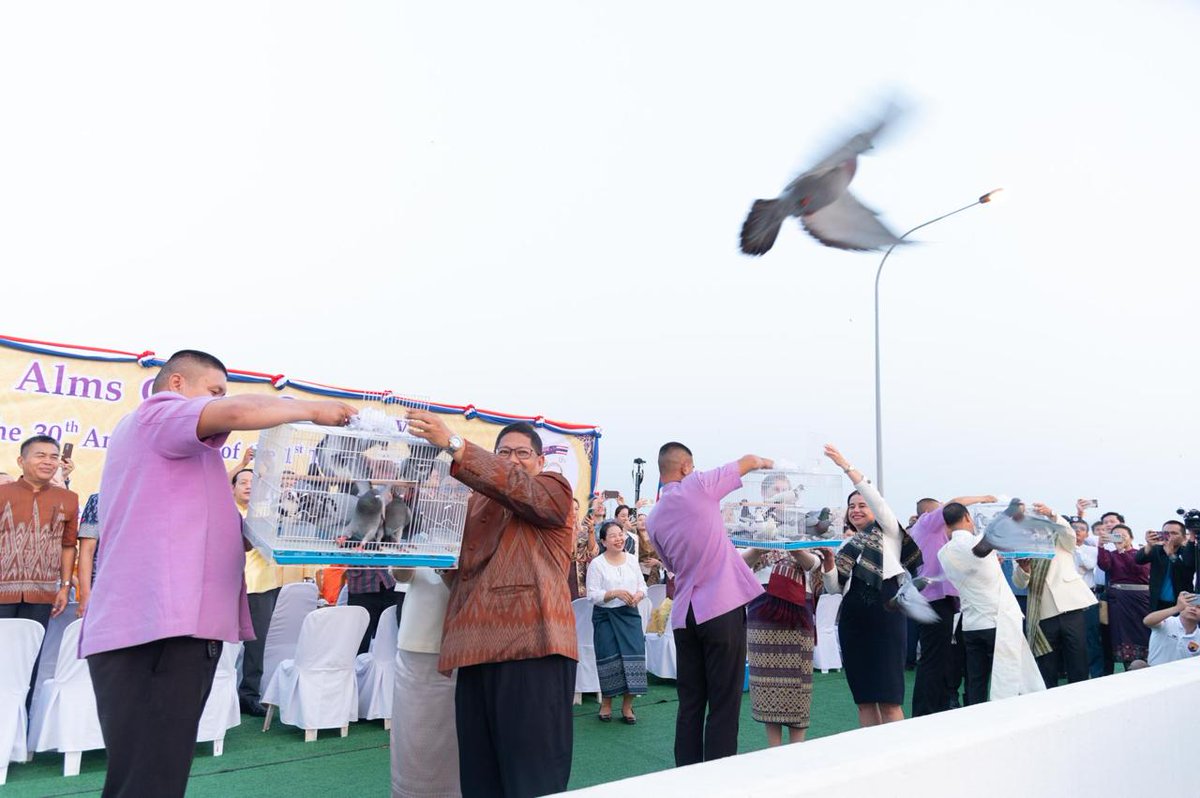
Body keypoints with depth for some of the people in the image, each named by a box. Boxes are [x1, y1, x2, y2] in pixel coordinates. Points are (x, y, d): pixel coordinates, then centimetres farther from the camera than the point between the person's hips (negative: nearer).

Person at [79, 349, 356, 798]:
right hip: (157, 629, -10)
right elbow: (237, 412, -21)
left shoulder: (165, 441, 30)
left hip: (169, 627, 10)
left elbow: (193, 530, 30)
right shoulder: (158, 414, -1)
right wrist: (313, 410, -8)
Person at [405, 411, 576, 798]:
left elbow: (518, 487, -13)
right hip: (478, 648, 6)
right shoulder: (476, 503, 25)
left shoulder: (553, 489, 7)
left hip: (531, 647, -6)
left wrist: (452, 443, -24)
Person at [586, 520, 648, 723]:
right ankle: (606, 703, 20)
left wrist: (638, 595, -11)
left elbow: (642, 585, 11)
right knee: (610, 659, -3)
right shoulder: (596, 564, -7)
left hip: (630, 614, 3)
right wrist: (615, 593, -23)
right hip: (605, 617, -3)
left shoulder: (632, 560, 7)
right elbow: (592, 594, -11)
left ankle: (627, 706, 10)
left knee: (633, 656, -5)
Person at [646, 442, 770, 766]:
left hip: (684, 614, 6)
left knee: (690, 704, 11)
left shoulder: (653, 518, 10)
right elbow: (748, 461, 4)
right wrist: (764, 462, 28)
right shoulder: (697, 486, -6)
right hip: (722, 608, -6)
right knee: (724, 704, 1)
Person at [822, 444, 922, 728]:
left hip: (884, 611, -5)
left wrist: (847, 467, -15)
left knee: (888, 696, -7)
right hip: (852, 616, 5)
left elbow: (875, 497, -8)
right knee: (863, 698, 6)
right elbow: (836, 587, 13)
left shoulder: (888, 530, 9)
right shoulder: (846, 547, 20)